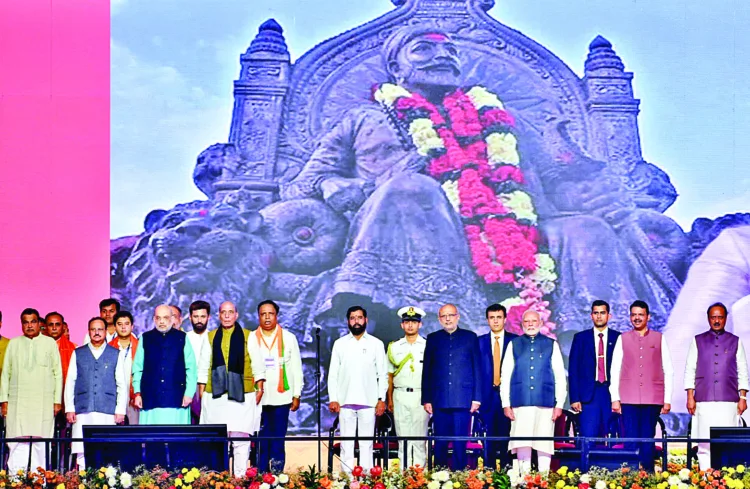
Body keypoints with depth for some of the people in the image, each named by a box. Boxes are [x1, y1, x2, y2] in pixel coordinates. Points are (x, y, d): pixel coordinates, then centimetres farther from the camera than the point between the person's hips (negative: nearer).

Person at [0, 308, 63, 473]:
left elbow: (57, 373, 7)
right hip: (17, 402, 1)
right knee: (17, 445, -5)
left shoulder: (49, 343, 9)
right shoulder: (14, 344, 13)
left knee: (40, 444, -3)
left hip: (43, 402, -1)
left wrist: (57, 400, 1)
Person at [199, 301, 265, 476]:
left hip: (242, 396, -2)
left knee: (241, 439, -7)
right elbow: (204, 367, 13)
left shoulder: (248, 337, 8)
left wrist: (260, 389, -1)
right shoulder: (210, 337, 13)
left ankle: (240, 478, -4)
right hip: (215, 396, 2)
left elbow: (257, 365, 6)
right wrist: (201, 392, 7)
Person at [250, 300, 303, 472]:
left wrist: (296, 395, 4)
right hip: (258, 398, 0)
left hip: (281, 397, 0)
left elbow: (297, 369, 8)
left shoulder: (288, 338, 6)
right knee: (261, 441, -1)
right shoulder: (251, 339, 6)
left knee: (278, 441, 0)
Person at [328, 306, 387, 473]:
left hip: (368, 402, -1)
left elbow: (382, 374, 6)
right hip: (345, 401, 1)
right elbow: (333, 374, 7)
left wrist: (381, 399, -3)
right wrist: (333, 399, -2)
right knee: (346, 443, 0)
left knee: (367, 443, 0)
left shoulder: (376, 344, 7)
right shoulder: (339, 344, 9)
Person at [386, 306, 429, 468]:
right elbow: (389, 375, 12)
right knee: (403, 437, 1)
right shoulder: (394, 347, 11)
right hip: (400, 396, 2)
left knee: (419, 436, -3)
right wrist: (389, 400, 4)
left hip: (421, 395, -2)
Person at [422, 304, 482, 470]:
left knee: (460, 444, -2)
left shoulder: (470, 337, 9)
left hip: (463, 400, -1)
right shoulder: (433, 339, 13)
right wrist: (426, 399, 4)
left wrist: (476, 398, 0)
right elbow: (426, 371, 11)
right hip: (440, 400, 1)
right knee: (440, 444, 2)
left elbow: (477, 369, 7)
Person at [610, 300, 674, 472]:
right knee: (631, 439, -4)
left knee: (648, 439, 1)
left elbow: (668, 370, 8)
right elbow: (615, 370, 7)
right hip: (629, 399, 0)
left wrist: (667, 399, 2)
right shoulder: (623, 339, 9)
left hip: (653, 399, 0)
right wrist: (615, 398, 0)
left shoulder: (659, 338, 8)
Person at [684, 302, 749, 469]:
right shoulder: (698, 341, 12)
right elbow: (690, 370, 9)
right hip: (704, 401, 0)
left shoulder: (735, 342, 12)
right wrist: (690, 397, 1)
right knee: (705, 444, -5)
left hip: (728, 401, 0)